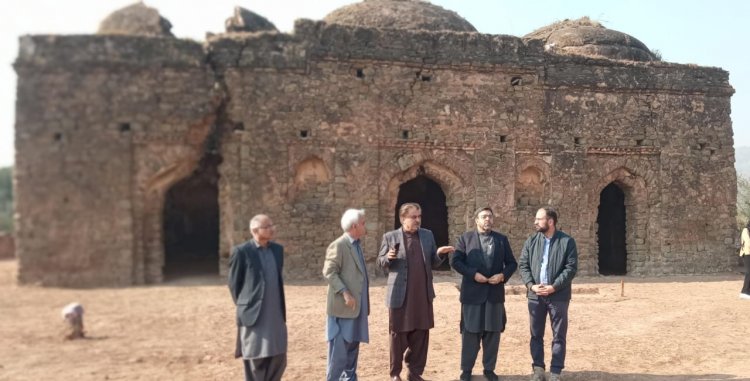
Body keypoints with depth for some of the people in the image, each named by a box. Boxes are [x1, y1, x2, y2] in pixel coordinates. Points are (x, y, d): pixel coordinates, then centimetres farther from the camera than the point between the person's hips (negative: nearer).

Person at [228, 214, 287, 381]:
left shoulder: (277, 249, 8)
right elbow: (234, 283, -3)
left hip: (276, 315, 6)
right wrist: (244, 306, 2)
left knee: (278, 359, 11)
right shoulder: (242, 251, -10)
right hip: (254, 316, -5)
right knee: (255, 361, 5)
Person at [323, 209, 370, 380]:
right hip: (343, 306, -9)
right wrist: (345, 293, -23)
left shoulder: (357, 245, 15)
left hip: (357, 306, 9)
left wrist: (364, 302, 16)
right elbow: (329, 272, -18)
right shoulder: (338, 245, -13)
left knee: (353, 345, 13)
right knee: (339, 347, -3)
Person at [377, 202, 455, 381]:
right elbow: (381, 263, 2)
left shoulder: (428, 235, 8)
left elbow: (433, 264, 9)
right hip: (400, 295, -3)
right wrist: (389, 257, -19)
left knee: (420, 335, 8)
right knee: (398, 335, 7)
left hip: (423, 295, 3)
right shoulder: (390, 237, -2)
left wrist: (440, 253, -11)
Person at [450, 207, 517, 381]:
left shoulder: (502, 239, 9)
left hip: (495, 292, 2)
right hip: (472, 292, -2)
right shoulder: (465, 238, 1)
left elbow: (512, 263, 9)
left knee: (493, 332, 7)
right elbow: (455, 261, -5)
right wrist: (473, 274, -16)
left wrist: (503, 275, -10)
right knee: (470, 332, 4)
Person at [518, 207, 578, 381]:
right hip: (535, 295, 3)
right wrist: (531, 285, -12)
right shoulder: (531, 241, 5)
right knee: (536, 334, 9)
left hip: (558, 295, -3)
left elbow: (571, 267, -9)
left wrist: (554, 287, -16)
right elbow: (523, 264, 3)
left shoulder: (567, 241, -5)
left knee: (559, 335, 5)